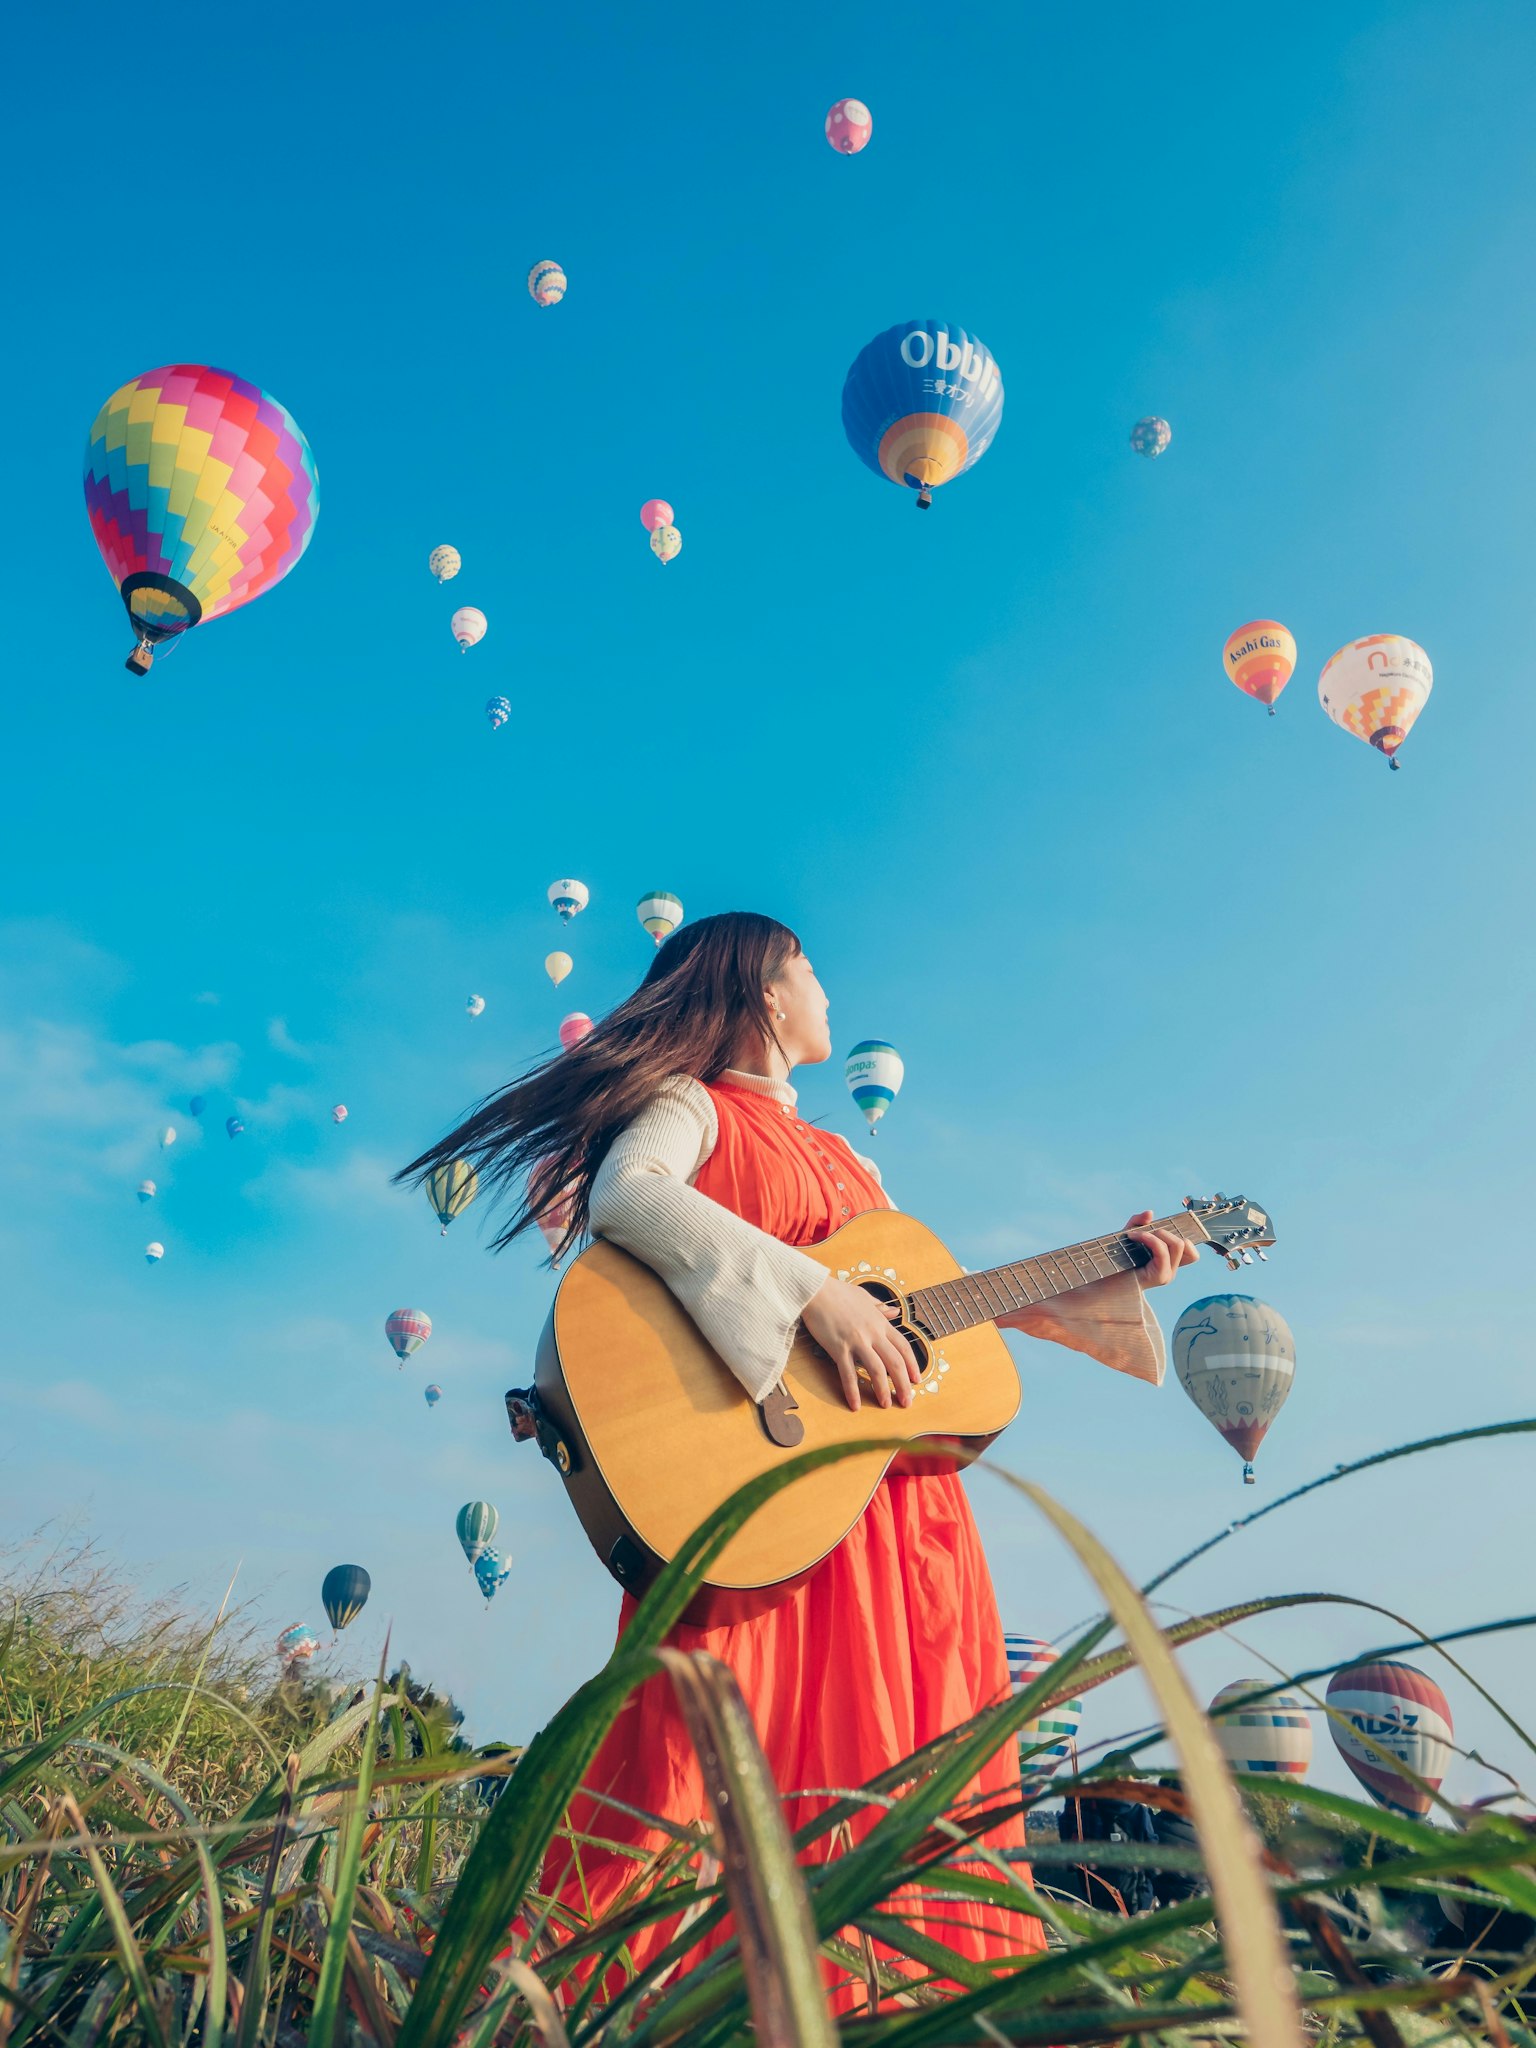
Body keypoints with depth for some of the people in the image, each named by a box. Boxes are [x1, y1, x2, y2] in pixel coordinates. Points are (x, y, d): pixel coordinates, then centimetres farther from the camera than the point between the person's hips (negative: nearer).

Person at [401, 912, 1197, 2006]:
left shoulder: (845, 1159, 24)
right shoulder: (693, 1107, 0)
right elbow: (621, 1192, -21)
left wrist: (1107, 1284, 20)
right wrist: (818, 1294, -26)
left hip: (897, 1498, 8)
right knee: (716, 1758, -8)